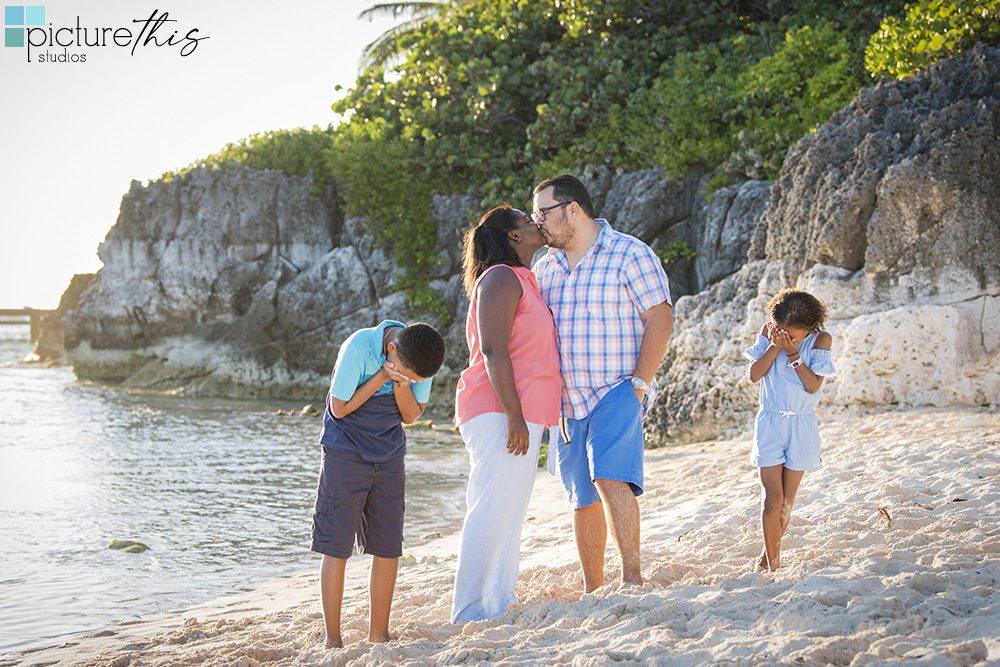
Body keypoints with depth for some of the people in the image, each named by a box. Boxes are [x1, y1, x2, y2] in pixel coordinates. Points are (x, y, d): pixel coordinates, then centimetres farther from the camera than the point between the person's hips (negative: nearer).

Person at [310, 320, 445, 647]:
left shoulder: (419, 357, -9)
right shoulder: (358, 348, -23)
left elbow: (411, 415, -2)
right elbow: (340, 408, -14)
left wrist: (400, 382, -21)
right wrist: (384, 376, -22)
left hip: (389, 458, 4)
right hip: (346, 454, -4)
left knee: (389, 549, 4)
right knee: (337, 548, -4)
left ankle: (378, 636, 17)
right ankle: (333, 639, 6)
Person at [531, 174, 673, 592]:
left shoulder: (629, 254, -5)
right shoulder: (546, 266, 13)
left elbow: (660, 319, -9)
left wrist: (639, 384, -15)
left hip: (618, 391, -6)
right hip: (567, 402, 6)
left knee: (610, 478, -25)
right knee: (583, 500, 8)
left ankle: (632, 578, -21)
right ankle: (591, 592, 17)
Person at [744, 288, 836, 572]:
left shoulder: (821, 340, -6)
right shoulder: (769, 331, -2)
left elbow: (813, 385, -13)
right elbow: (754, 374, -6)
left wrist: (792, 352, -20)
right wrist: (774, 347, -17)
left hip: (802, 425, 0)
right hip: (770, 423, 0)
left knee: (786, 501, 5)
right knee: (772, 497, -9)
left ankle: (769, 555, 24)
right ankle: (772, 563, -2)